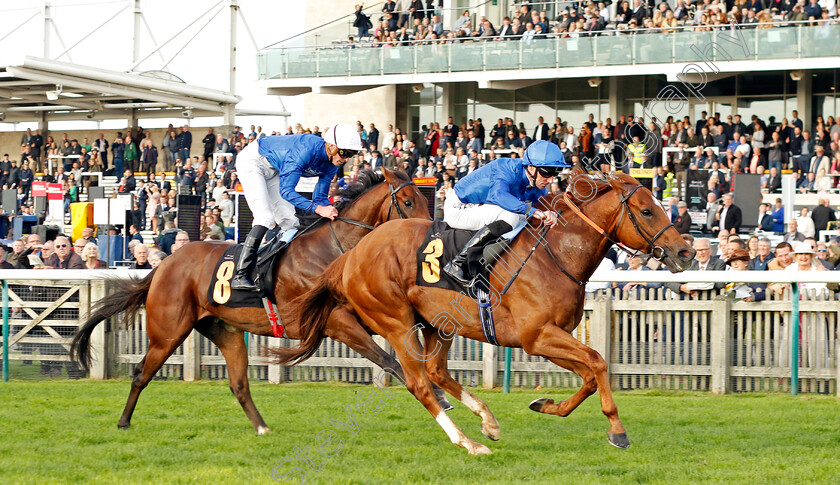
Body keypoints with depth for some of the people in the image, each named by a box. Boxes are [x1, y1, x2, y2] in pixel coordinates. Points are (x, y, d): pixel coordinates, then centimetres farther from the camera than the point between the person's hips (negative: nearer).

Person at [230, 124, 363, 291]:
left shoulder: (333, 163, -12)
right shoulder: (307, 150, -38)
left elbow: (320, 196, -4)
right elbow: (286, 191, -41)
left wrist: (330, 211, -26)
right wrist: (318, 208, -50)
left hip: (273, 170, 9)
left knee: (289, 220, 2)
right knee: (265, 217, -22)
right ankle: (240, 276, -26)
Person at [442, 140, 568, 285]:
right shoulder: (508, 170, -29)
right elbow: (498, 194, -47)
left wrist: (550, 215, -15)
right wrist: (532, 211, -55)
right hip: (458, 208, -9)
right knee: (509, 216, -29)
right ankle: (458, 263, -28)